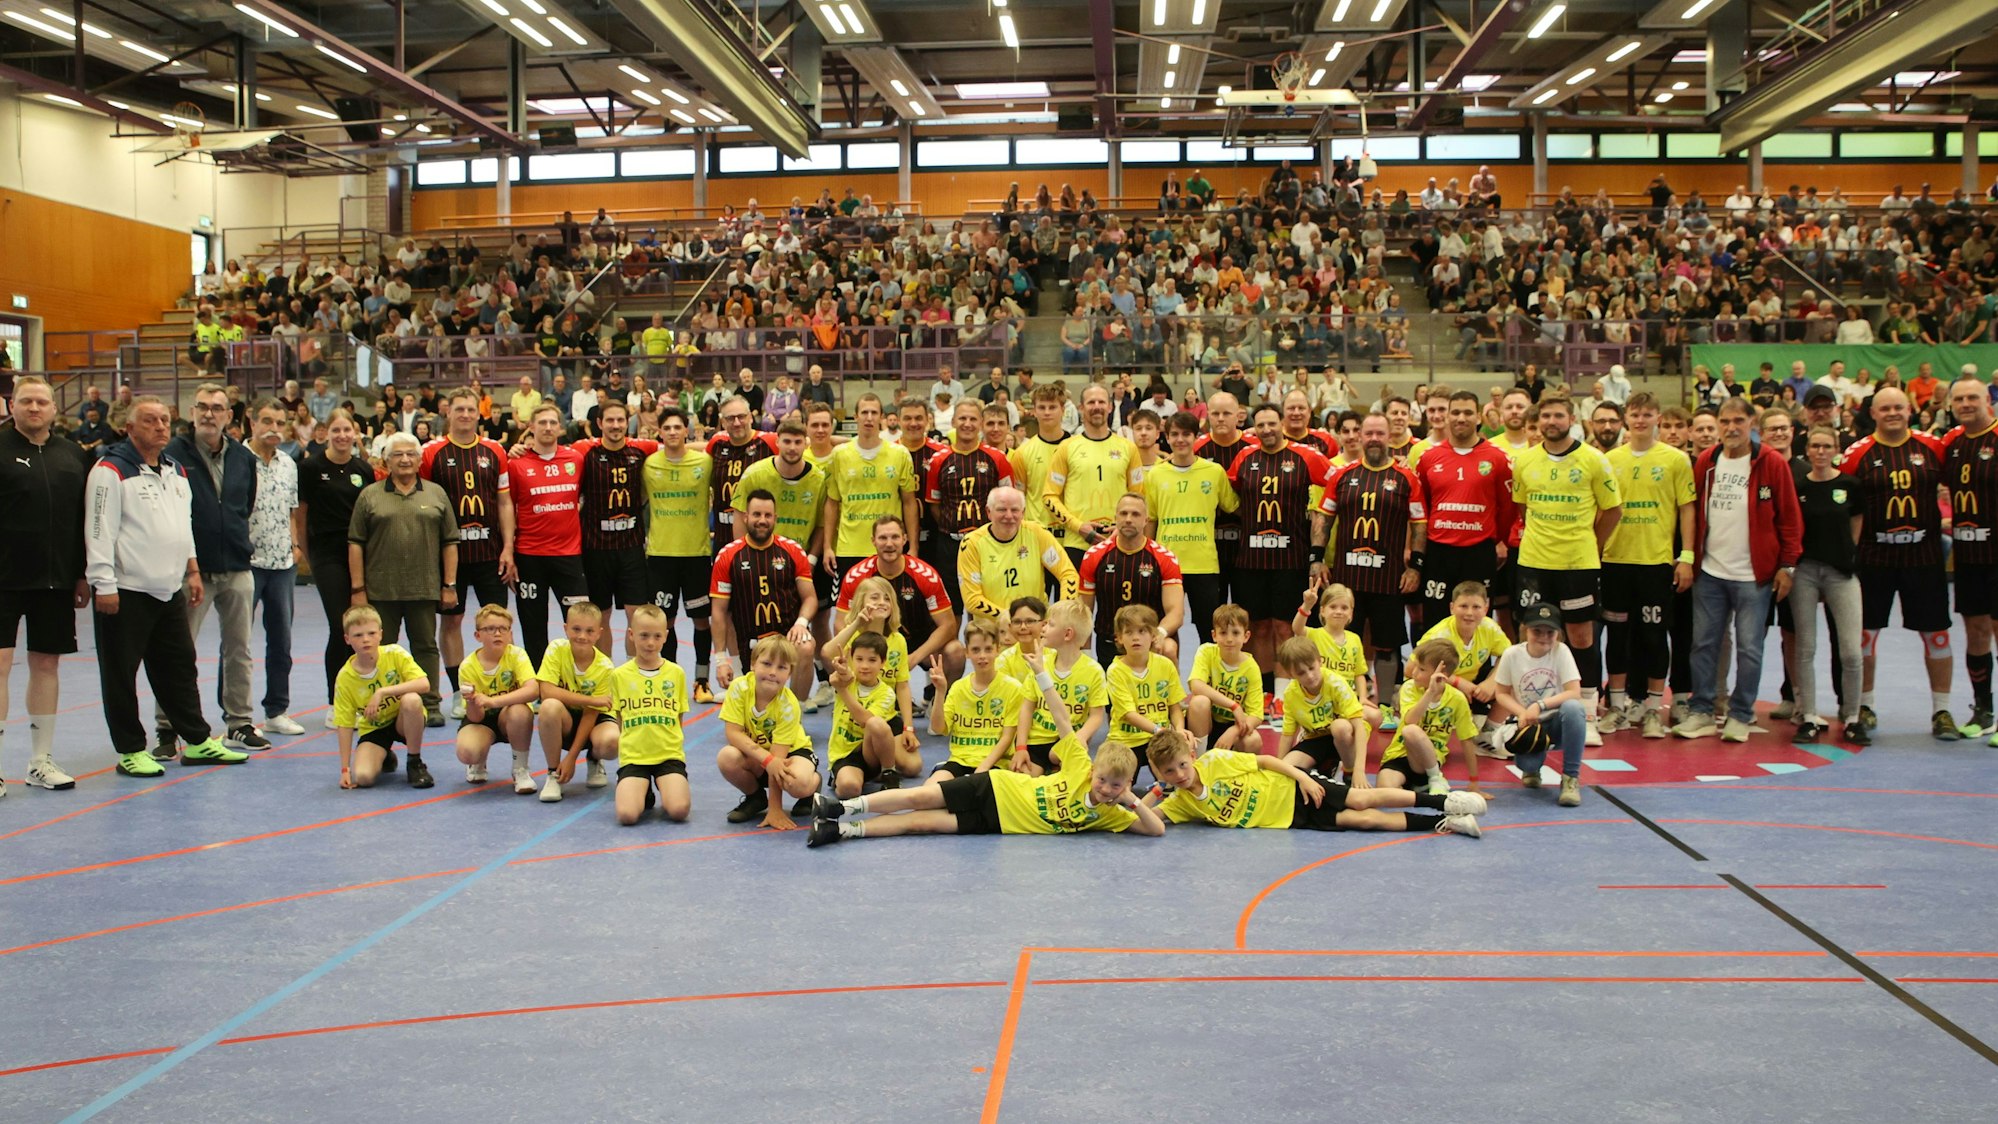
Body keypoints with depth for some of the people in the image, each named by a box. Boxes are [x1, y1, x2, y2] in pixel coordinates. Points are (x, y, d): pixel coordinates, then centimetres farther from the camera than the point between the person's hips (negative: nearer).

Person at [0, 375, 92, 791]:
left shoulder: (74, 456, 10)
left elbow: (86, 520, 13)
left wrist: (83, 575, 9)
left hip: (56, 581, 4)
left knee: (47, 664, 10)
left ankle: (41, 761, 19)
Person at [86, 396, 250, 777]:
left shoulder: (176, 471, 15)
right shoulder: (111, 471, -10)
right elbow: (99, 531, -15)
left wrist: (192, 570, 18)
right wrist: (104, 585, -19)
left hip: (170, 589, 8)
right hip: (126, 592, -8)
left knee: (179, 667, 14)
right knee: (120, 674, 1)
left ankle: (198, 740, 21)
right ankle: (130, 751, 9)